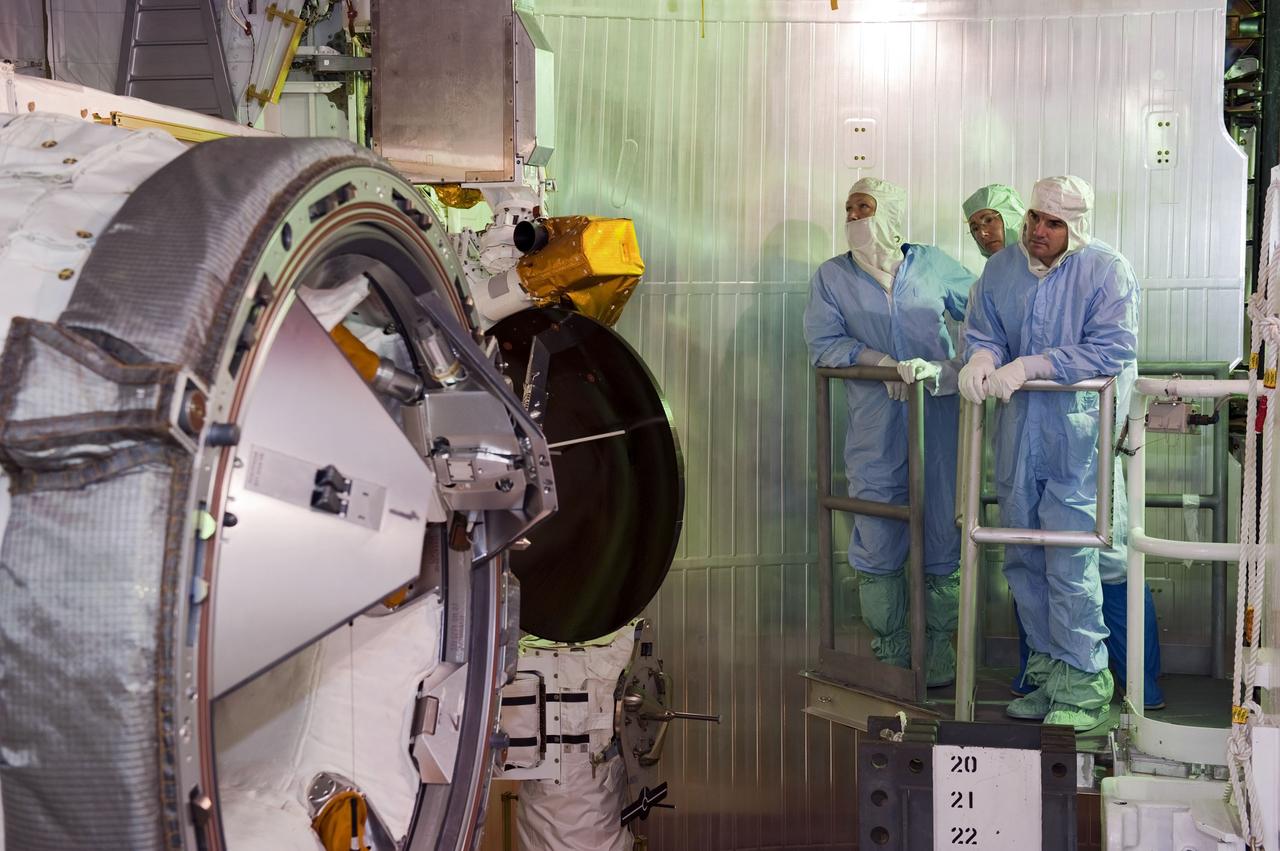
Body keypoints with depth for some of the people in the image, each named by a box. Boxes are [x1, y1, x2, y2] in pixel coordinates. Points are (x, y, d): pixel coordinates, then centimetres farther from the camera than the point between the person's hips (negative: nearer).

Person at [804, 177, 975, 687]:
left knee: (942, 535, 4)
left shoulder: (933, 266, 9)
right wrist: (886, 364, -15)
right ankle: (890, 652, 16)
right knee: (877, 543, 0)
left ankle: (937, 649, 19)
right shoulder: (831, 277, 8)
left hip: (938, 420, 0)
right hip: (875, 429, 0)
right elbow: (823, 344, -3)